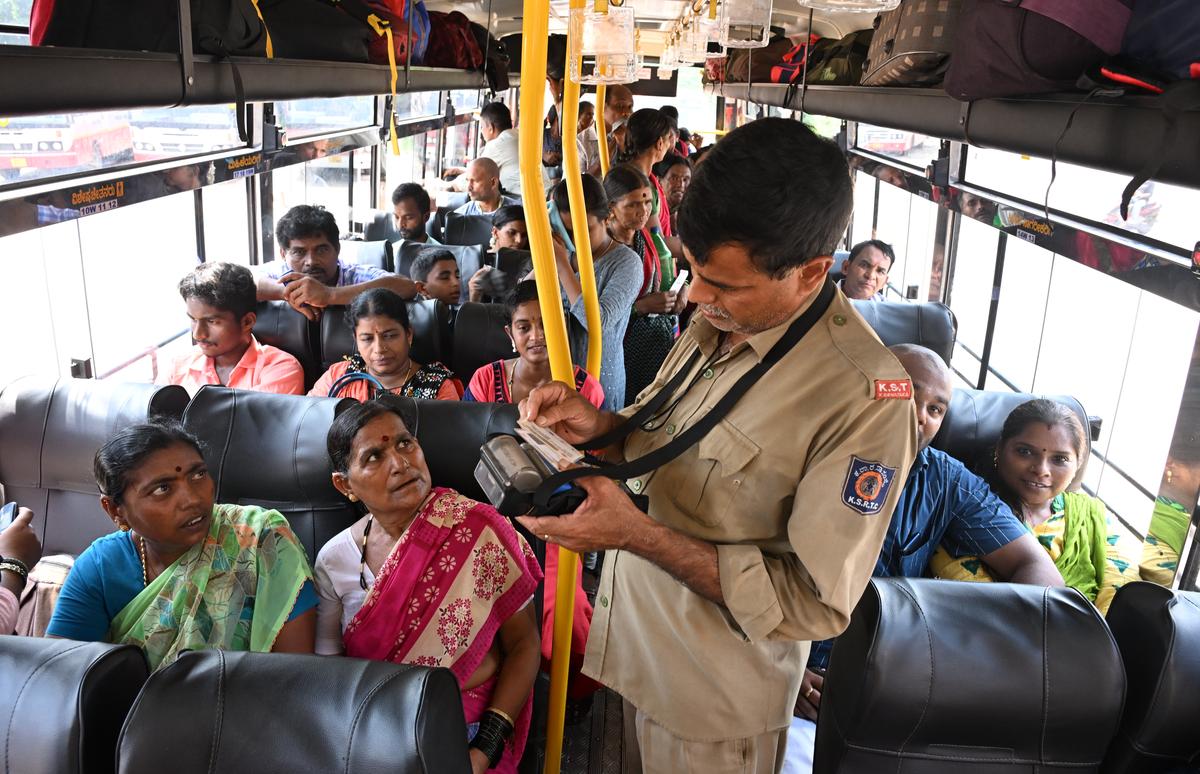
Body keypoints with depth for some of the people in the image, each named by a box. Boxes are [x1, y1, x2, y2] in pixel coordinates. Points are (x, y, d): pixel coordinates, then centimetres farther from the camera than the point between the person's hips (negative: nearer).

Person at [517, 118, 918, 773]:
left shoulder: (864, 398, -27)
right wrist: (600, 425, -12)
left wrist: (637, 534, -29)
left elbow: (814, 604, -24)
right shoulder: (718, 319, -4)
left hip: (714, 697, -6)